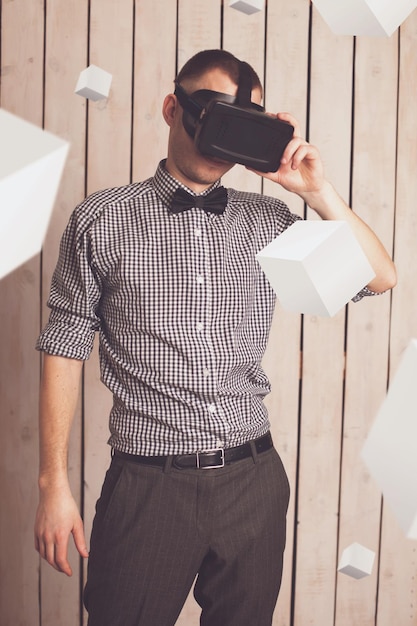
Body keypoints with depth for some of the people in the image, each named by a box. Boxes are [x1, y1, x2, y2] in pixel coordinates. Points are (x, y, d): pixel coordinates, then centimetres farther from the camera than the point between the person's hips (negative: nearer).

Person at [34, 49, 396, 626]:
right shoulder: (101, 220, 0)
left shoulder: (267, 222, 7)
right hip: (149, 486, -3)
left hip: (254, 479, 3)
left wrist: (317, 191, -5)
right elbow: (65, 349, 0)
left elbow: (379, 277, 6)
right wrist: (54, 484, -2)